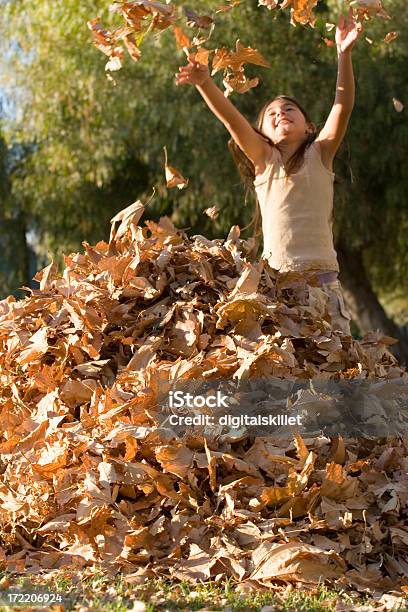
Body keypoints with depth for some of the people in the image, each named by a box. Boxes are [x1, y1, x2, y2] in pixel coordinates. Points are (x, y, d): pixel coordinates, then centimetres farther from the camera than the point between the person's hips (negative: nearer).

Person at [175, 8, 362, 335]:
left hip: (321, 278, 0)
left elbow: (344, 106, -4)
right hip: (274, 280, 1)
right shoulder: (264, 159, 12)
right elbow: (231, 118, -2)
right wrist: (205, 83, -17)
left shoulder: (319, 155, 9)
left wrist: (344, 54, -17)